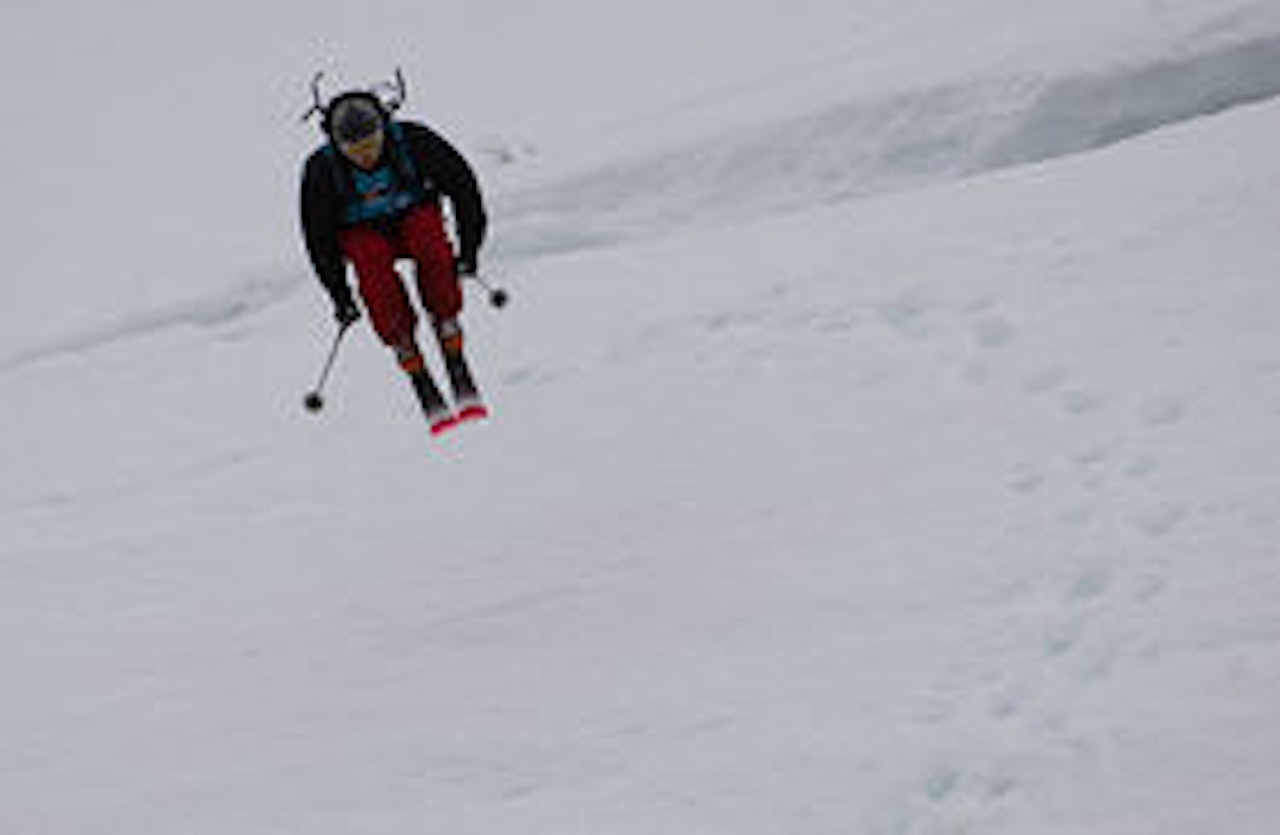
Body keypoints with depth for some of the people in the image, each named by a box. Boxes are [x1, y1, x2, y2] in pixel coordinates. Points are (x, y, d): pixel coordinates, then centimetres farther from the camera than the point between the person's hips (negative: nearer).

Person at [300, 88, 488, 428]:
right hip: (362, 231, 0)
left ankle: (461, 378, -31)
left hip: (414, 214, 0)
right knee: (373, 267, -34)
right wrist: (338, 292, -10)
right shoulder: (321, 170, -23)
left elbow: (462, 185, -9)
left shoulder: (413, 141, -24)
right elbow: (318, 236, -8)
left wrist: (468, 247, -10)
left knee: (433, 251, -34)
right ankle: (426, 393, -34)